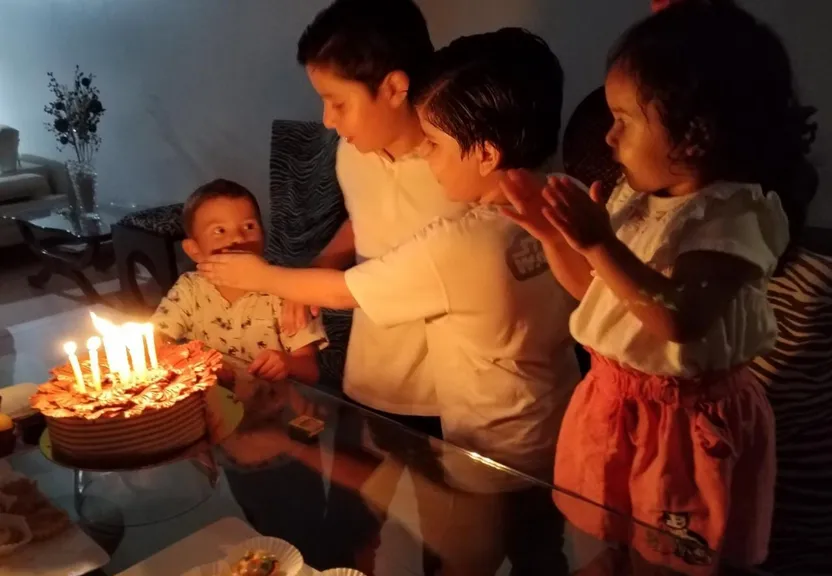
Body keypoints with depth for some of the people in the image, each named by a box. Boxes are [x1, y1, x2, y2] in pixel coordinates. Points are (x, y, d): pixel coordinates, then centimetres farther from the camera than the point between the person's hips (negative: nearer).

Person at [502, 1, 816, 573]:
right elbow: (592, 286, 13)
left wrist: (599, 243, -35)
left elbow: (682, 320, -33)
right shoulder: (637, 198, 3)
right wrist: (550, 232, -2)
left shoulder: (732, 215, -20)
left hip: (686, 420, -7)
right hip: (613, 402, 8)